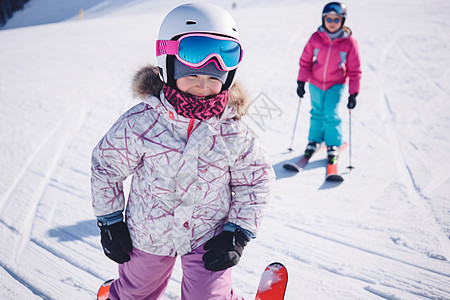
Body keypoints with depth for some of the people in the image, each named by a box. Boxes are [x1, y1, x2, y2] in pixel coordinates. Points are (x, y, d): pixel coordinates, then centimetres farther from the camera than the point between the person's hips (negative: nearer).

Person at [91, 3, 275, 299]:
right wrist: (110, 220, -1)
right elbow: (107, 166, -5)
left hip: (208, 236, -1)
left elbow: (256, 180, -3)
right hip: (148, 234, 1)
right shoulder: (139, 123, -20)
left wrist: (238, 232, -8)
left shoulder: (233, 133, -18)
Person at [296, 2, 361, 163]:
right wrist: (301, 82, -1)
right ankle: (314, 140, 32)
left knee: (331, 114, -8)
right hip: (316, 83, 2)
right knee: (317, 113, 12)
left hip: (336, 84, -2)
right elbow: (305, 60, 1)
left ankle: (333, 145, 11)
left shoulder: (349, 42, -13)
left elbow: (354, 70, -6)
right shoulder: (316, 38, -10)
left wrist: (353, 94, -8)